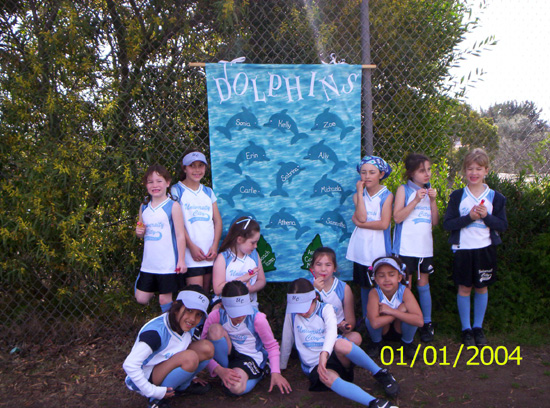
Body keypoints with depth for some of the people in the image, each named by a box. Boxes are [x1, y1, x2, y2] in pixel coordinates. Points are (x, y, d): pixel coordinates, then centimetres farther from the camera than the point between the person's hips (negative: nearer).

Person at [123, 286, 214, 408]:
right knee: (190, 357, -32)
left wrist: (191, 375, 13)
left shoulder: (186, 325, -6)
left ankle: (182, 387, 5)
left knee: (207, 348, -13)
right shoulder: (156, 332, -30)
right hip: (147, 378, -8)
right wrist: (153, 392, -27)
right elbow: (129, 365, -33)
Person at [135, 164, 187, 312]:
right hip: (148, 264, 5)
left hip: (168, 264, -5)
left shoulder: (173, 206, -8)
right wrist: (139, 232, -4)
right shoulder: (144, 207, 8)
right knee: (141, 299, 8)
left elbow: (180, 235, -9)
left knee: (165, 300, 3)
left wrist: (181, 260, -12)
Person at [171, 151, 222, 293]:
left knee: (206, 292, 8)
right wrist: (191, 246, -13)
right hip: (190, 252, -5)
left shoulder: (208, 192, 16)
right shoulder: (177, 190, 1)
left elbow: (218, 220, 12)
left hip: (210, 253, 5)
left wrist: (215, 246, -2)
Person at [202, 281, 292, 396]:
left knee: (236, 388, -34)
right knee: (215, 329, -28)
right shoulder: (215, 316, -17)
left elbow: (272, 346, -7)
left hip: (250, 358, -1)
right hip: (228, 356, 1)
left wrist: (275, 373, -19)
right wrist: (219, 370, -28)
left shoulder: (257, 318, -18)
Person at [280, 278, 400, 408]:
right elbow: (286, 341, 15)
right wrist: (280, 367, 22)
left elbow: (332, 330, -26)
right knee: (328, 378, -38)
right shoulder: (291, 313, 2)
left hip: (335, 355, -1)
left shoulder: (325, 309, -5)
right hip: (315, 366, 1)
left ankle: (381, 374, -19)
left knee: (341, 344, -39)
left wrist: (324, 354, -44)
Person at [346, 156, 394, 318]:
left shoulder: (387, 195, -4)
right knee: (364, 286, 14)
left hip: (379, 250, -3)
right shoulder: (358, 195, 5)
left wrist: (359, 223, -11)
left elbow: (384, 224, -15)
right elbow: (362, 217, -13)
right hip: (361, 249, 3)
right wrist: (360, 192, -8)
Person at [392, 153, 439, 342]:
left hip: (425, 246, 5)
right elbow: (397, 217, -14)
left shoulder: (429, 191, 12)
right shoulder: (404, 190, -3)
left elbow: (434, 221, 8)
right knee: (405, 286, 0)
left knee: (423, 284, 12)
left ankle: (427, 323, 22)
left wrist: (433, 200, -5)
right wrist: (416, 200, -19)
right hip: (406, 247, -4)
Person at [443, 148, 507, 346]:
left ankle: (478, 327, 26)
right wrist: (469, 217, -20)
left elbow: (503, 225, 0)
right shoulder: (457, 196, -2)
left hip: (485, 249, 1)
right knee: (464, 288, 6)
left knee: (482, 288, 11)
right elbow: (447, 223, -7)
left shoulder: (495, 197, 1)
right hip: (463, 249, -1)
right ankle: (466, 328, 20)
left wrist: (486, 216, -17)